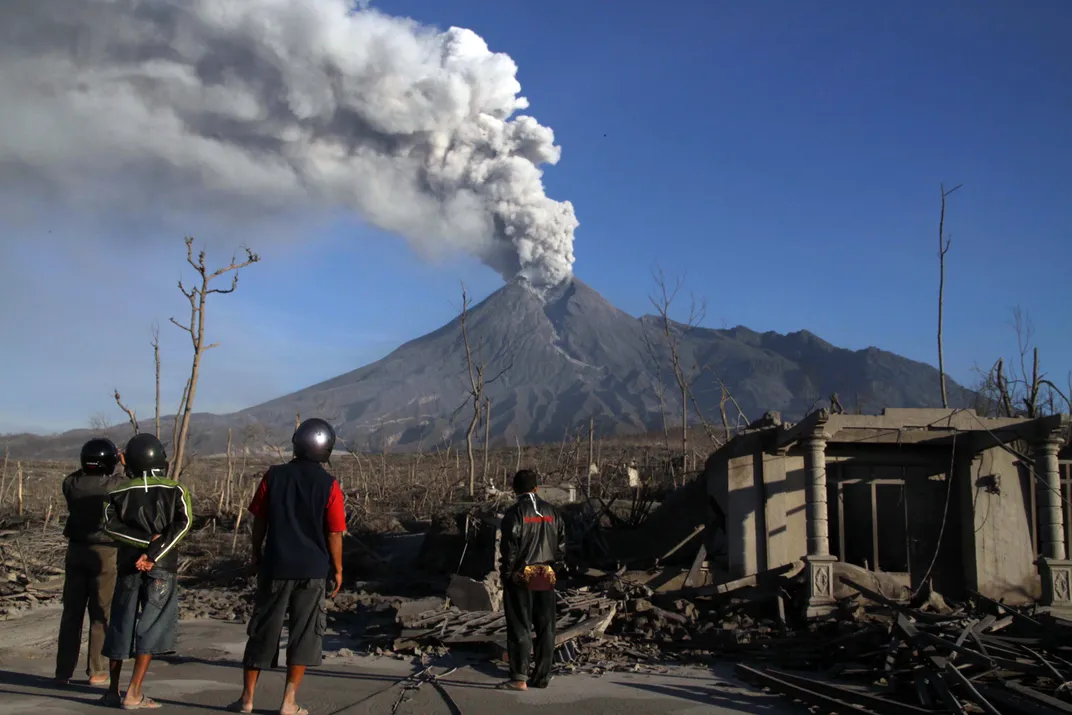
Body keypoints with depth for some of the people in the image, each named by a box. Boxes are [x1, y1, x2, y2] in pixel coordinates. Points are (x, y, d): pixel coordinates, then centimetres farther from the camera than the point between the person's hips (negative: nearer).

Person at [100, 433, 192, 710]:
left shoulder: (120, 493, 4)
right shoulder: (175, 490, 0)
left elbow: (110, 524, -11)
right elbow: (183, 523, -14)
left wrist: (147, 540, -13)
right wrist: (153, 553, -17)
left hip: (128, 567, 2)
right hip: (162, 569, -2)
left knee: (121, 627, 14)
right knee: (151, 629, 1)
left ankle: (113, 690, 24)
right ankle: (133, 694, -3)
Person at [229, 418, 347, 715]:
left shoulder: (273, 476, -2)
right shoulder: (329, 485, -8)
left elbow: (259, 521, 4)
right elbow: (334, 534, -6)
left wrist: (257, 553, 19)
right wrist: (337, 569, 5)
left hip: (275, 565, 2)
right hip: (312, 570, -2)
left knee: (262, 630, 12)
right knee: (303, 633, 7)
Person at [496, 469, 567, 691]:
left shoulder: (515, 513, -10)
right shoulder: (552, 512, 7)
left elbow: (509, 547, -13)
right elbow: (561, 544, 8)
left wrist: (506, 573, -3)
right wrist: (554, 568, 15)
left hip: (521, 577, -5)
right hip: (546, 577, 5)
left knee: (520, 628, 0)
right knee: (545, 628, 10)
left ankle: (519, 677, -1)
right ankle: (542, 676, 15)